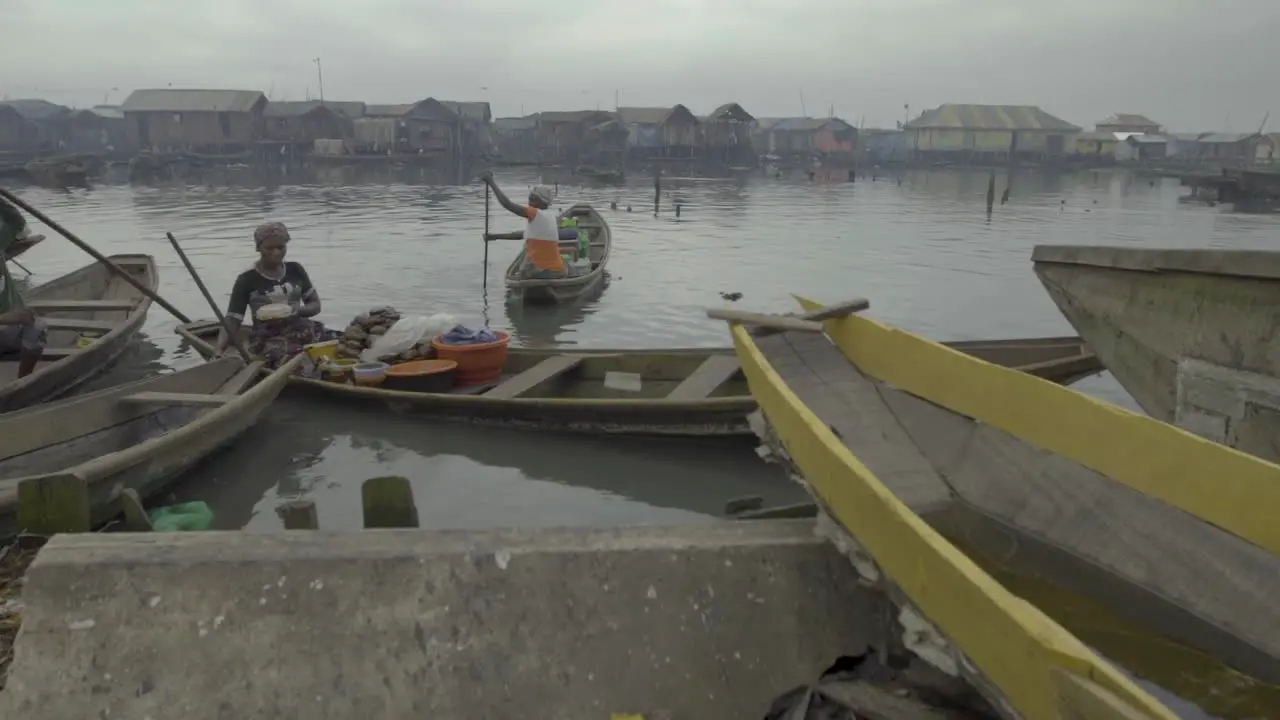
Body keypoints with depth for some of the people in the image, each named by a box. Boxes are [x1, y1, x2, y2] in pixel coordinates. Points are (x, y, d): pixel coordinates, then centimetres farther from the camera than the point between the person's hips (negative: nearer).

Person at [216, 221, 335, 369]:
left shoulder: (295, 270, 10)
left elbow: (315, 305, 14)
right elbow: (232, 321, -6)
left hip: (300, 330, 4)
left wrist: (298, 311, -9)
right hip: (267, 338, -4)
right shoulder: (247, 280, -2)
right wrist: (219, 349, -24)